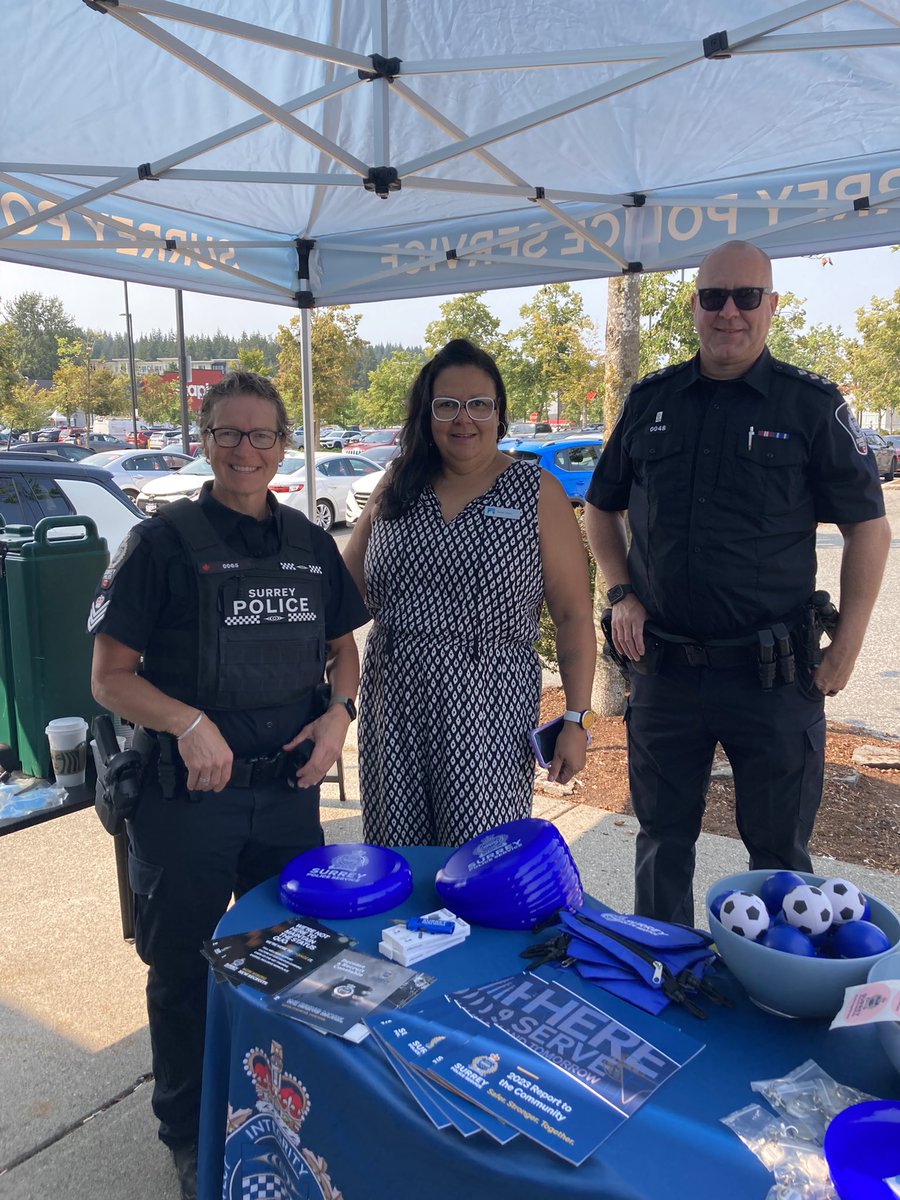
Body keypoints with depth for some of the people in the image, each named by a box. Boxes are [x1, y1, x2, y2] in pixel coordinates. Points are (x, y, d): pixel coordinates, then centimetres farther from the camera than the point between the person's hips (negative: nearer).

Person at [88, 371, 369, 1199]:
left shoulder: (311, 544, 5)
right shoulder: (163, 542, -8)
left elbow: (343, 649, 14)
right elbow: (110, 676, -9)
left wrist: (339, 711, -6)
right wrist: (187, 721, -25)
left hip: (288, 789, 4)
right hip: (185, 792, -4)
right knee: (185, 968, 13)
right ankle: (190, 1133, 38)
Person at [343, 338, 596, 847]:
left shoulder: (537, 493, 0)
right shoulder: (394, 491, 9)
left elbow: (573, 615, -1)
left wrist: (577, 721, -7)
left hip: (487, 711, -3)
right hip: (392, 708, 3)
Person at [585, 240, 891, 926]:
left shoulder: (812, 404, -2)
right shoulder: (651, 400, 6)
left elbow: (868, 527, -1)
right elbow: (602, 509, 17)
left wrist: (846, 649, -6)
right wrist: (622, 594, 3)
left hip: (773, 671, -2)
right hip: (662, 665, 3)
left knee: (779, 849, 11)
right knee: (663, 838, 16)